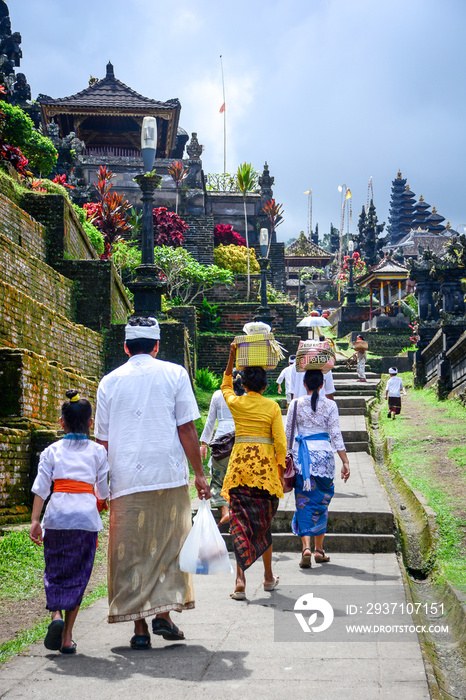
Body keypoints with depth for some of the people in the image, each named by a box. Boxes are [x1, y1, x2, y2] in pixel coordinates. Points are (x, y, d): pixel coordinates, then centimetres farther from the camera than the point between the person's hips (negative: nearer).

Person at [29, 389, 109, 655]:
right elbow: (105, 490, 9)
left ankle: (56, 615, -10)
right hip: (86, 516, 0)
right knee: (78, 576, 8)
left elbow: (41, 486, 0)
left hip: (56, 515, 1)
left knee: (54, 571, 14)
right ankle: (67, 636, 8)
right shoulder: (98, 451, 6)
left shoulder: (52, 451, 7)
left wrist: (35, 520, -1)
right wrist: (102, 500, 31)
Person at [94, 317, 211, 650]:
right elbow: (186, 428, -2)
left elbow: (103, 439, 10)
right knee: (169, 546, 12)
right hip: (169, 476, -1)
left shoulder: (109, 382, 8)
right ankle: (163, 613, 6)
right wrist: (199, 473, 4)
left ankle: (140, 627, 6)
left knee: (132, 551, 6)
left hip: (126, 481, 1)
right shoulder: (174, 373, 3)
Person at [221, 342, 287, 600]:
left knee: (240, 522, 0)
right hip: (265, 464, 0)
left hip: (240, 462, 0)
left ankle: (240, 579, -12)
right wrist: (280, 470, 8)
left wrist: (232, 357, 27)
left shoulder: (235, 403, 3)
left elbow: (225, 386, 26)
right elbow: (280, 442, -4)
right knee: (263, 522, 12)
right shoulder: (272, 406, -2)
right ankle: (268, 577, 24)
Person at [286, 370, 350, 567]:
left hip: (301, 455, 0)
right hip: (323, 453, 0)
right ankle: (319, 549, 18)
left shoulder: (296, 404, 1)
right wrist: (345, 462, -1)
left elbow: (288, 433, 3)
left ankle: (306, 547, -15)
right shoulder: (330, 405, 0)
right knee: (321, 501, 13)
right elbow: (336, 434, -3)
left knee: (304, 501, 2)